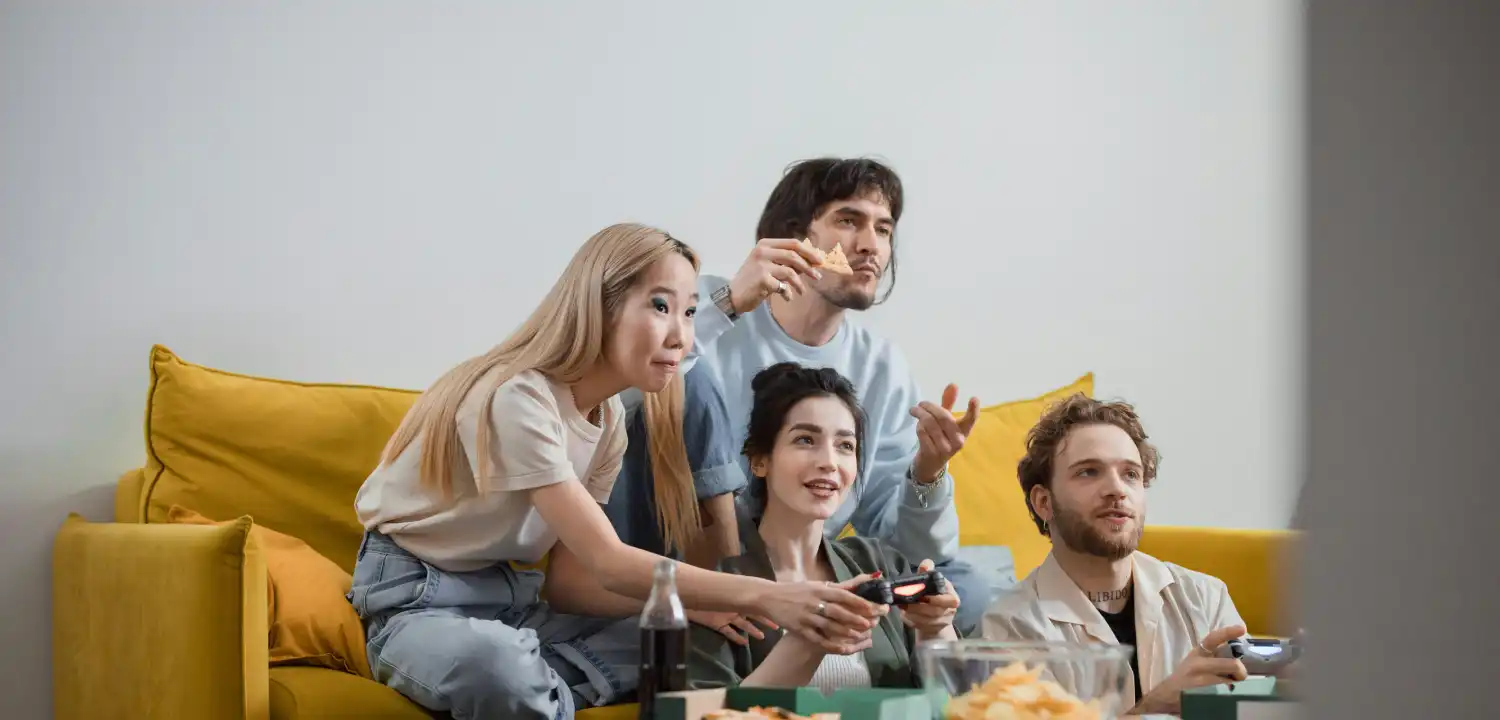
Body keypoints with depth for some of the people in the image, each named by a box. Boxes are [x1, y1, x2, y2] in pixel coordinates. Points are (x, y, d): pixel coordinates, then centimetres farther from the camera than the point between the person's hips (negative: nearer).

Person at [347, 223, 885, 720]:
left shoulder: (608, 418, 5)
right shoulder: (518, 399, -24)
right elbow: (608, 564, -29)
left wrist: (689, 607, -19)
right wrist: (764, 596, -37)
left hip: (515, 602, 9)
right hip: (420, 604, -9)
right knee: (492, 661, -44)